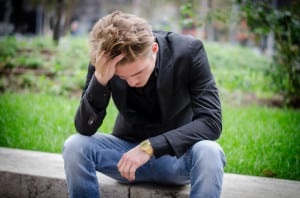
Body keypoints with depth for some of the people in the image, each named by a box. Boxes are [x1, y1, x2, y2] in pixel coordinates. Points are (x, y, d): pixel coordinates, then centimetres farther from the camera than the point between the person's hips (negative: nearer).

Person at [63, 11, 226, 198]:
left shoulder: (189, 51, -20)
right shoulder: (104, 61, -16)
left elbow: (211, 122, -25)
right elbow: (85, 129, -18)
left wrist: (150, 147, -34)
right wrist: (100, 79, -35)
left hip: (177, 154, -2)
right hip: (130, 151, 2)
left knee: (209, 153, -34)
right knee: (75, 146, -24)